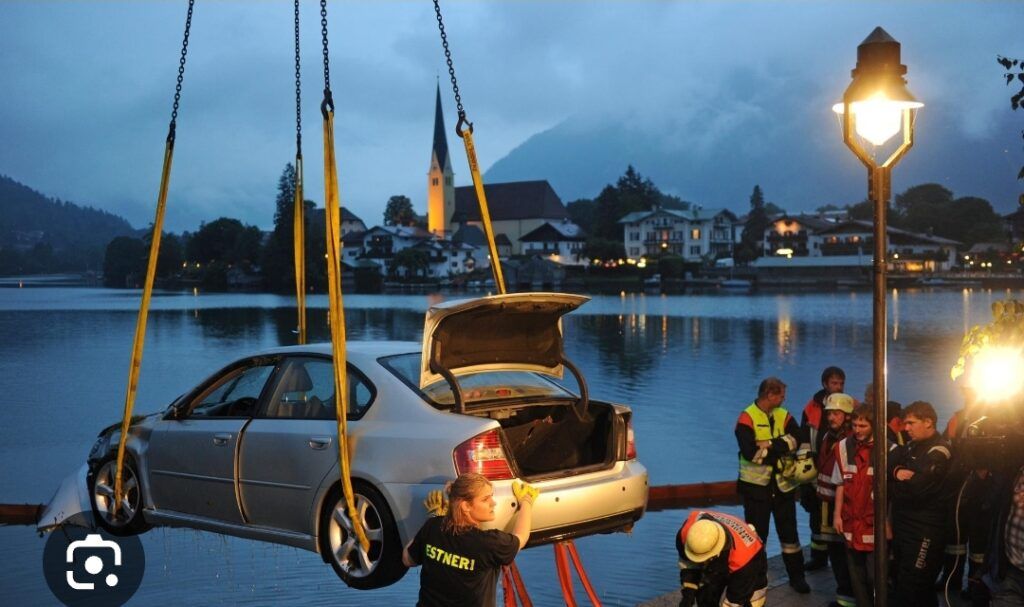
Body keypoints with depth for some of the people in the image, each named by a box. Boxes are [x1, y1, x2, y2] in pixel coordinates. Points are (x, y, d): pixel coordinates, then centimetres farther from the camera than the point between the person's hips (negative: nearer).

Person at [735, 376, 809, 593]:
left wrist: (768, 446, -23)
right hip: (756, 484, -4)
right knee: (756, 534, 8)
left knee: (789, 531, 12)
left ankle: (796, 575, 24)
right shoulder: (747, 418, -13)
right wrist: (781, 449, -15)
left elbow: (796, 439, -14)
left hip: (782, 484, 4)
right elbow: (750, 451, -25)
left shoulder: (784, 416, 4)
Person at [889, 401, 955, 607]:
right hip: (904, 525, 9)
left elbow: (916, 487, -23)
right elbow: (886, 466, 6)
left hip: (924, 530, -9)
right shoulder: (911, 446, 15)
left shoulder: (938, 452, -14)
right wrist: (897, 472, -15)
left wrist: (897, 481, -4)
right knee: (921, 589, 18)